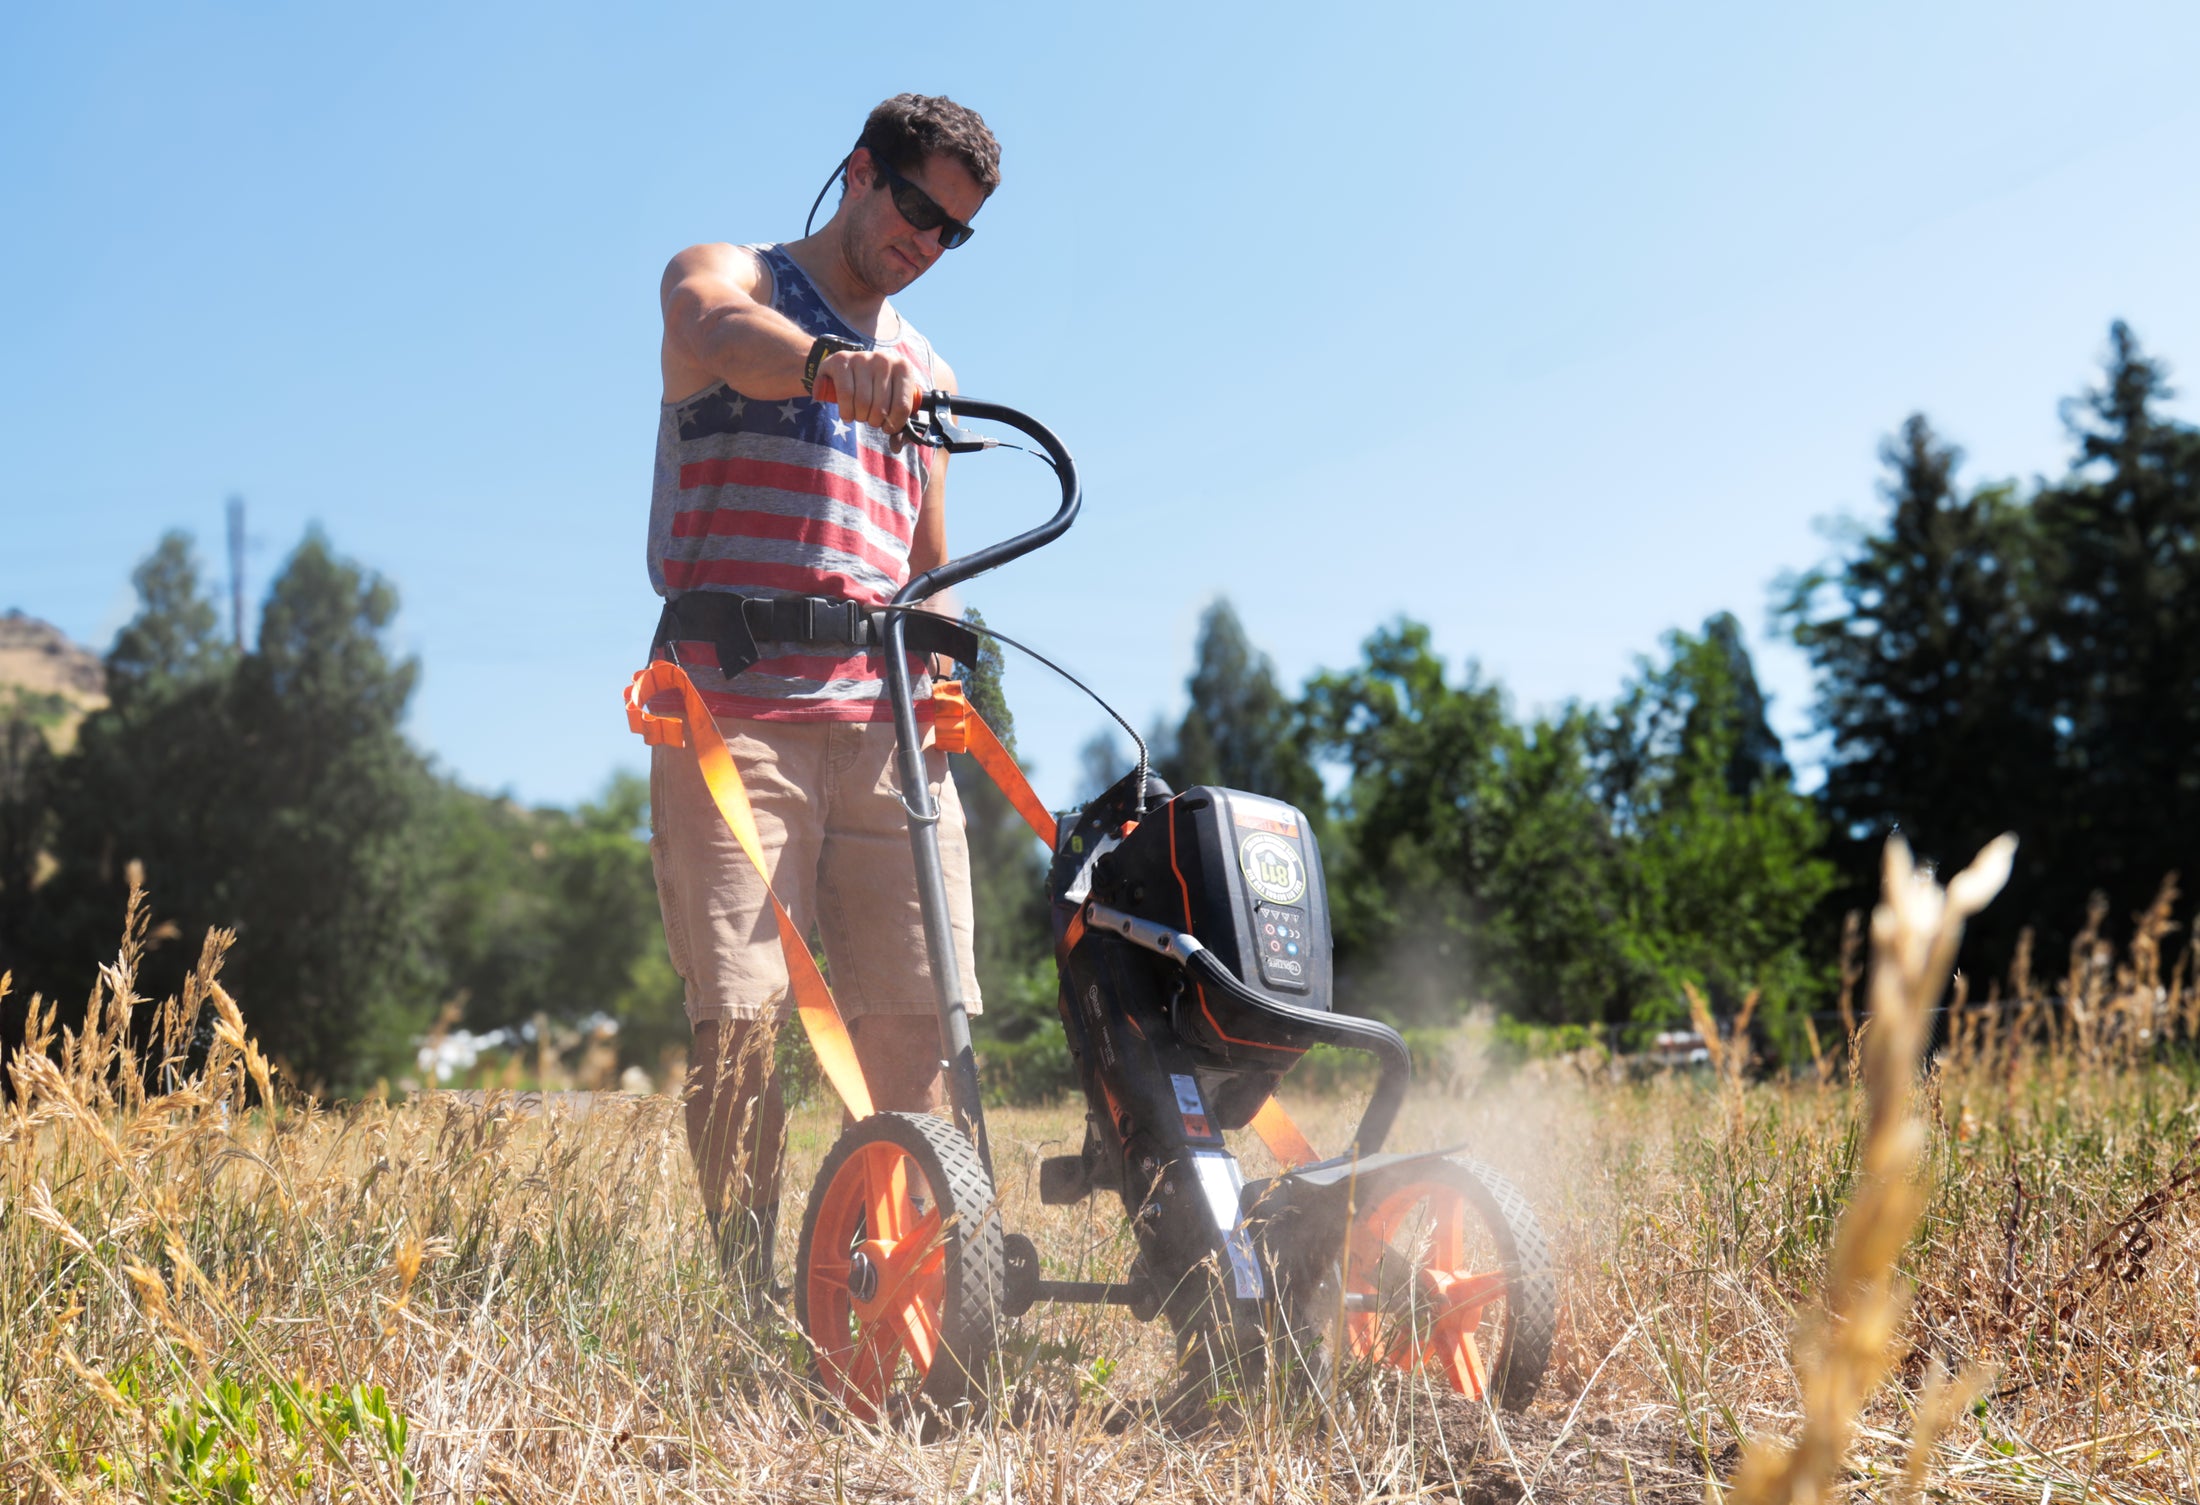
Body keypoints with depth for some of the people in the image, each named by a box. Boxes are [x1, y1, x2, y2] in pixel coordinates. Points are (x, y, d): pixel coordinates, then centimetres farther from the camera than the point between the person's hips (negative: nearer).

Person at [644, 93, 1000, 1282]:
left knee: (918, 1023, -5)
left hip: (882, 721, 5)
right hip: (734, 707, -4)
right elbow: (720, 337, -15)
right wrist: (832, 362, -38)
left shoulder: (920, 371, 28)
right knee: (744, 1018, -13)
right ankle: (749, 1297, -6)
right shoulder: (725, 275, 12)